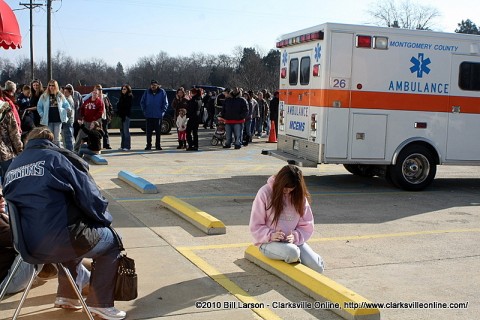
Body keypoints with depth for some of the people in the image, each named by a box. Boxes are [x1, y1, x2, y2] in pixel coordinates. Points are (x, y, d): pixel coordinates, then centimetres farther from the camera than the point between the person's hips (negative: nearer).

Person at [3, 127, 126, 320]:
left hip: (29, 245, 7)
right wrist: (106, 220, 10)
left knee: (75, 235, 34)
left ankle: (66, 295, 35)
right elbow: (90, 197, -8)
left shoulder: (12, 168, 14)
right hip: (59, 242, -7)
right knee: (110, 240, 14)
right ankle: (100, 303, 12)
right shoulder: (58, 158, -5)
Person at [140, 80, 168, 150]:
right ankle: (148, 145, 9)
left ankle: (158, 145, 12)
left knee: (158, 131, 4)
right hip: (149, 115, 1)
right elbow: (142, 102, 12)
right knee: (149, 131, 2)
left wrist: (162, 111, -5)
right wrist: (144, 110, 2)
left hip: (158, 115, -1)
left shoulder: (162, 92, 1)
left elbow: (165, 103, 3)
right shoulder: (147, 92, 5)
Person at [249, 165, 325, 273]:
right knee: (292, 252, -36)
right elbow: (255, 226, -8)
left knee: (317, 267, -15)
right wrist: (270, 235, -24)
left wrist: (295, 237, -17)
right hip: (269, 242, -4)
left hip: (294, 241, 4)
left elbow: (307, 225, 2)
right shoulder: (265, 193, -10)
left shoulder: (300, 196, 1)